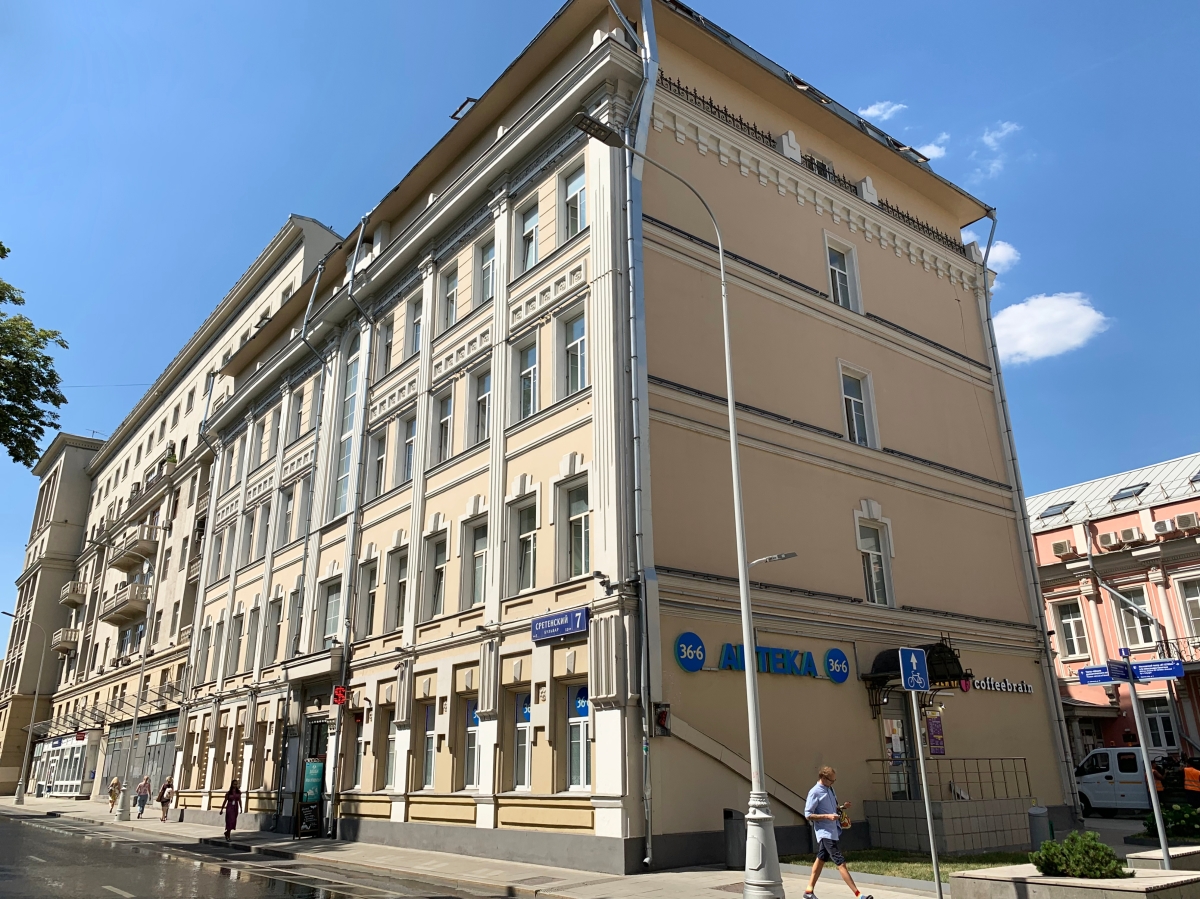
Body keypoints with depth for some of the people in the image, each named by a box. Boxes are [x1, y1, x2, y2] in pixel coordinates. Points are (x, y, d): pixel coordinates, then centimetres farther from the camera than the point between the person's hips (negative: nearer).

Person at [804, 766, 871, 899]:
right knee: (840, 862, -10)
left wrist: (842, 807, 5)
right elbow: (808, 814, -15)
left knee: (821, 859, 15)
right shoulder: (814, 792, -14)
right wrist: (827, 816, -23)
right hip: (825, 832, -9)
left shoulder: (830, 789, 12)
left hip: (833, 831, 9)